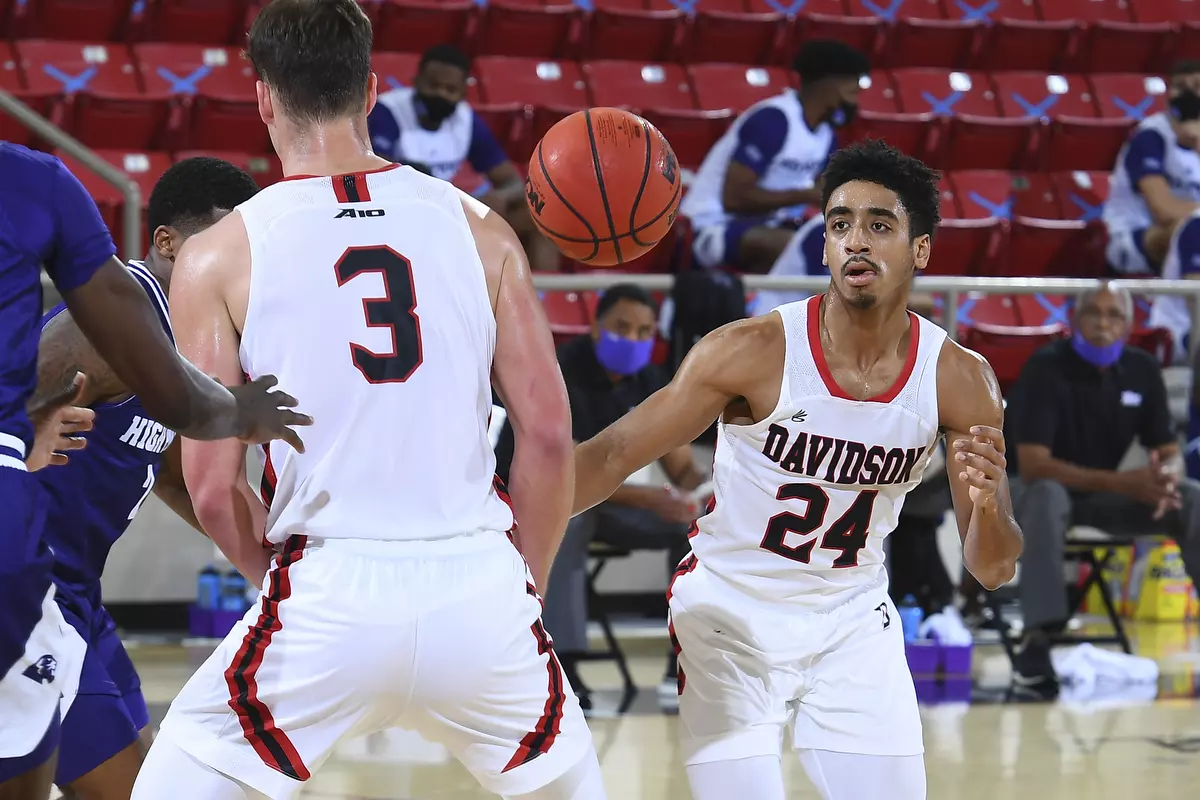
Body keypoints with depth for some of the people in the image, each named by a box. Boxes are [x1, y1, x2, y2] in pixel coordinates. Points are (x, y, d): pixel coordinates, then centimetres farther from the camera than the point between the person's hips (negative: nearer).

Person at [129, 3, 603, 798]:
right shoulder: (480, 228, 7)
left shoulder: (220, 255, 2)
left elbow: (212, 487, 0)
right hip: (478, 587, 2)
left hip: (327, 596, -2)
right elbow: (549, 434, 4)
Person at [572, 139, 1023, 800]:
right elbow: (613, 456, -15)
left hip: (852, 622, 3)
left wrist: (988, 506, -30)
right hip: (730, 616, -3)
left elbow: (992, 570, -7)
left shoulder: (960, 380, -11)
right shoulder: (753, 351, -20)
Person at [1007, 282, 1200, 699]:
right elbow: (1033, 464, -25)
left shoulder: (1143, 371, -3)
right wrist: (1123, 483, -33)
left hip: (1110, 495, 5)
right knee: (1046, 496, -40)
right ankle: (1037, 640, -43)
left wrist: (1165, 478, -27)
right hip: (1052, 486, -5)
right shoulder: (1047, 368, -18)